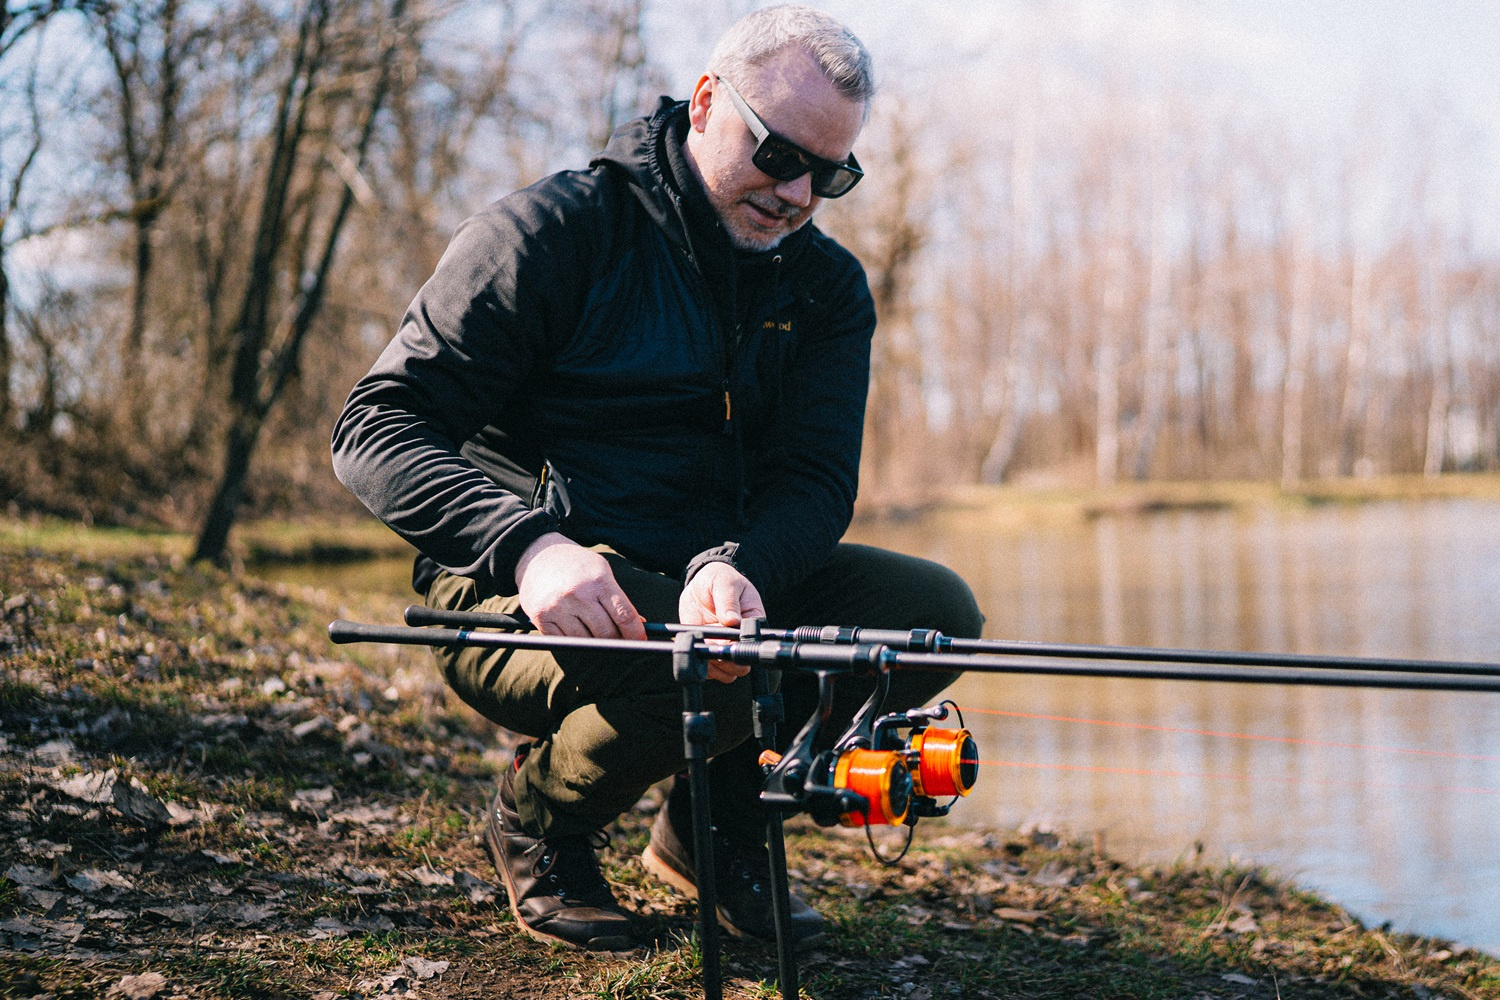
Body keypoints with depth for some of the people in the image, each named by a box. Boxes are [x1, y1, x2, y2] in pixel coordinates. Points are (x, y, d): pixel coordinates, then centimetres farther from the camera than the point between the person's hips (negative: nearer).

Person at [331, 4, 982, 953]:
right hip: (529, 591, -5)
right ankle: (541, 817, 1)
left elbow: (815, 477, -5)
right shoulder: (555, 231, -11)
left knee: (935, 609, -13)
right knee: (695, 664, -35)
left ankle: (714, 819, 8)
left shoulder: (827, 286, 6)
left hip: (719, 578, 6)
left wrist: (737, 567, -30)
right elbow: (378, 428, -16)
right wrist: (529, 546, -35)